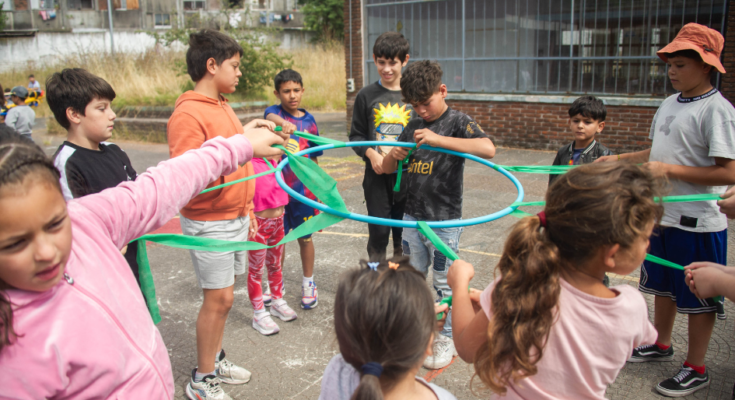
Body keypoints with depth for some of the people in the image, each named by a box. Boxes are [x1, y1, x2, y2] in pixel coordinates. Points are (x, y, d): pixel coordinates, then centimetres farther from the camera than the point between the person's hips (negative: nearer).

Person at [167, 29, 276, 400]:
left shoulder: (222, 106, 12)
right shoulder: (188, 115, -17)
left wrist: (247, 210, 22)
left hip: (234, 218, 8)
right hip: (209, 223, -8)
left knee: (223, 295, 15)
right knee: (219, 297, 0)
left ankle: (214, 360, 32)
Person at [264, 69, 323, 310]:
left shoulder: (309, 120, 3)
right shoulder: (274, 111, -3)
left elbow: (314, 159, 8)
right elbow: (270, 117, -30)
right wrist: (282, 123, -53)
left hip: (304, 189, 1)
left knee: (305, 237, 10)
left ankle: (308, 284, 29)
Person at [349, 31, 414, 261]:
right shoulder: (367, 95, 2)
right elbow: (356, 135, 3)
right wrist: (372, 155, -14)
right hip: (376, 176, 0)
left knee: (404, 233, 11)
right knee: (378, 232, 3)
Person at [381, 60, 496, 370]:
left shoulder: (457, 122, -8)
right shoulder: (412, 128, 9)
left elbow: (488, 149, -28)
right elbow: (387, 169, 15)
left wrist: (438, 139, -31)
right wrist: (394, 155, -9)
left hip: (445, 220, -6)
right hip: (412, 216, 6)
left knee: (444, 283, 5)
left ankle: (445, 339, 22)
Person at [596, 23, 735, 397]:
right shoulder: (670, 103, 8)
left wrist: (669, 170, -23)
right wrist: (618, 159, 11)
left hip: (696, 222, -8)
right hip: (661, 214, 8)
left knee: (698, 297, 7)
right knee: (663, 286, 22)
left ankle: (695, 369, 23)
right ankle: (661, 344, 41)